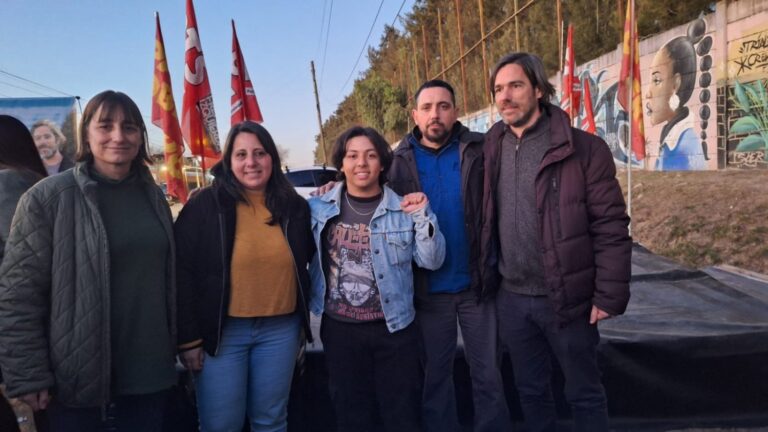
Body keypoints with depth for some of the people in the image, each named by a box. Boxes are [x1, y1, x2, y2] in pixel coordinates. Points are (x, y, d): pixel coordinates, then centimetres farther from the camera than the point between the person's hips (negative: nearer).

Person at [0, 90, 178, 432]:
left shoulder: (152, 195, 6)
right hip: (78, 376, -4)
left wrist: (182, 343, 9)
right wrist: (28, 376, -13)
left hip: (149, 370, 4)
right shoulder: (47, 198, -10)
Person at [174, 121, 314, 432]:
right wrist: (188, 337, -9)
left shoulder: (293, 206, 3)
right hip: (222, 331, -3)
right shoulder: (204, 205, -7)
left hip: (281, 329, 3)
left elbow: (305, 262, 15)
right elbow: (183, 273, -8)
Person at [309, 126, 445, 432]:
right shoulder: (319, 209, -2)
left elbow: (432, 261, -7)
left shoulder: (404, 209, -4)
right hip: (340, 329, 1)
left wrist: (423, 217, -18)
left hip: (394, 328, 0)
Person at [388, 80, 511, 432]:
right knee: (435, 375, 17)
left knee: (487, 374, 13)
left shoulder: (480, 151, -5)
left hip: (476, 283, -1)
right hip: (428, 288, 1)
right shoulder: (400, 161, 0)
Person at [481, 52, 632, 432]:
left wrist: (609, 296, -14)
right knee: (530, 390, 21)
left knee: (584, 393, 14)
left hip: (567, 299, -4)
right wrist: (486, 278, 6)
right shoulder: (492, 150, 3)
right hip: (511, 298, 4)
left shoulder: (583, 148, -12)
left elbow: (611, 227, -13)